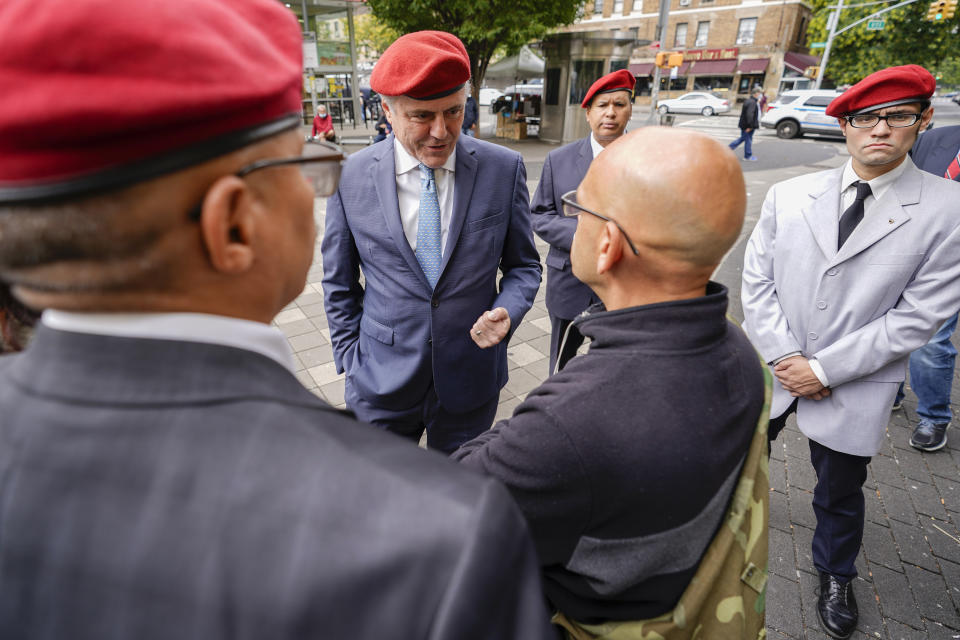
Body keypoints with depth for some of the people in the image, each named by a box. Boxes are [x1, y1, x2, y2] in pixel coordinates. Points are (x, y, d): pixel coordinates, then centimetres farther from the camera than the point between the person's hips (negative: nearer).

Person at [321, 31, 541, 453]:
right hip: (381, 385, 0)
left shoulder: (504, 169, -8)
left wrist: (507, 312, -17)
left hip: (471, 381, 1)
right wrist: (351, 360, 1)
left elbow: (523, 266, 2)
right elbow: (339, 284, 2)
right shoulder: (350, 178, -8)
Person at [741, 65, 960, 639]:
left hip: (854, 388, -1)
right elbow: (757, 280, -3)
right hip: (769, 370, 2)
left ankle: (836, 577, 49)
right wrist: (784, 356, -12)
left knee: (841, 493, 19)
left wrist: (824, 369, -16)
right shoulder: (788, 195, -3)